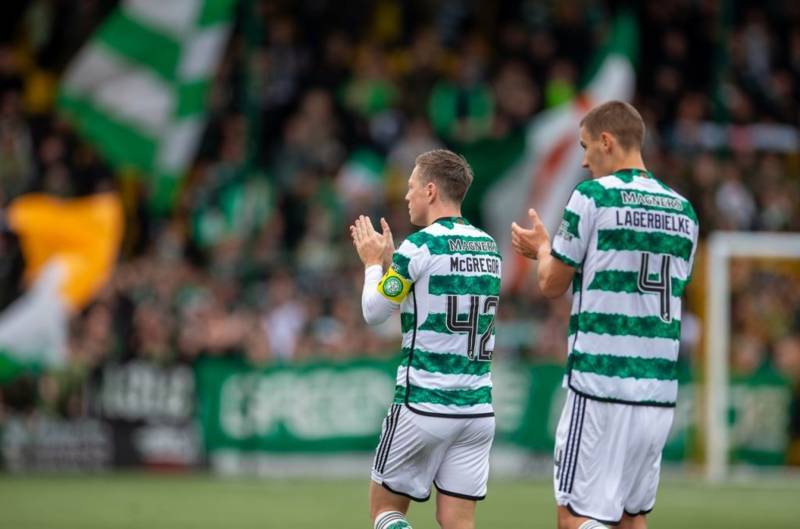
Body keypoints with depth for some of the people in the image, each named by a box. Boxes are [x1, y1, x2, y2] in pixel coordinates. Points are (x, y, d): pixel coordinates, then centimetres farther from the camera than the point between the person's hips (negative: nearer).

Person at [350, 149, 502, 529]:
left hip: (424, 405, -6)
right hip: (478, 408, 6)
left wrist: (374, 263, 15)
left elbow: (374, 312, -1)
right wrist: (389, 260, 24)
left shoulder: (419, 246, -12)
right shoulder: (489, 247, 9)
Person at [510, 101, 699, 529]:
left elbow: (552, 285, 1)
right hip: (659, 392, 6)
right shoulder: (683, 211, 11)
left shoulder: (593, 196, -6)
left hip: (600, 386, -6)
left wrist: (542, 249, 24)